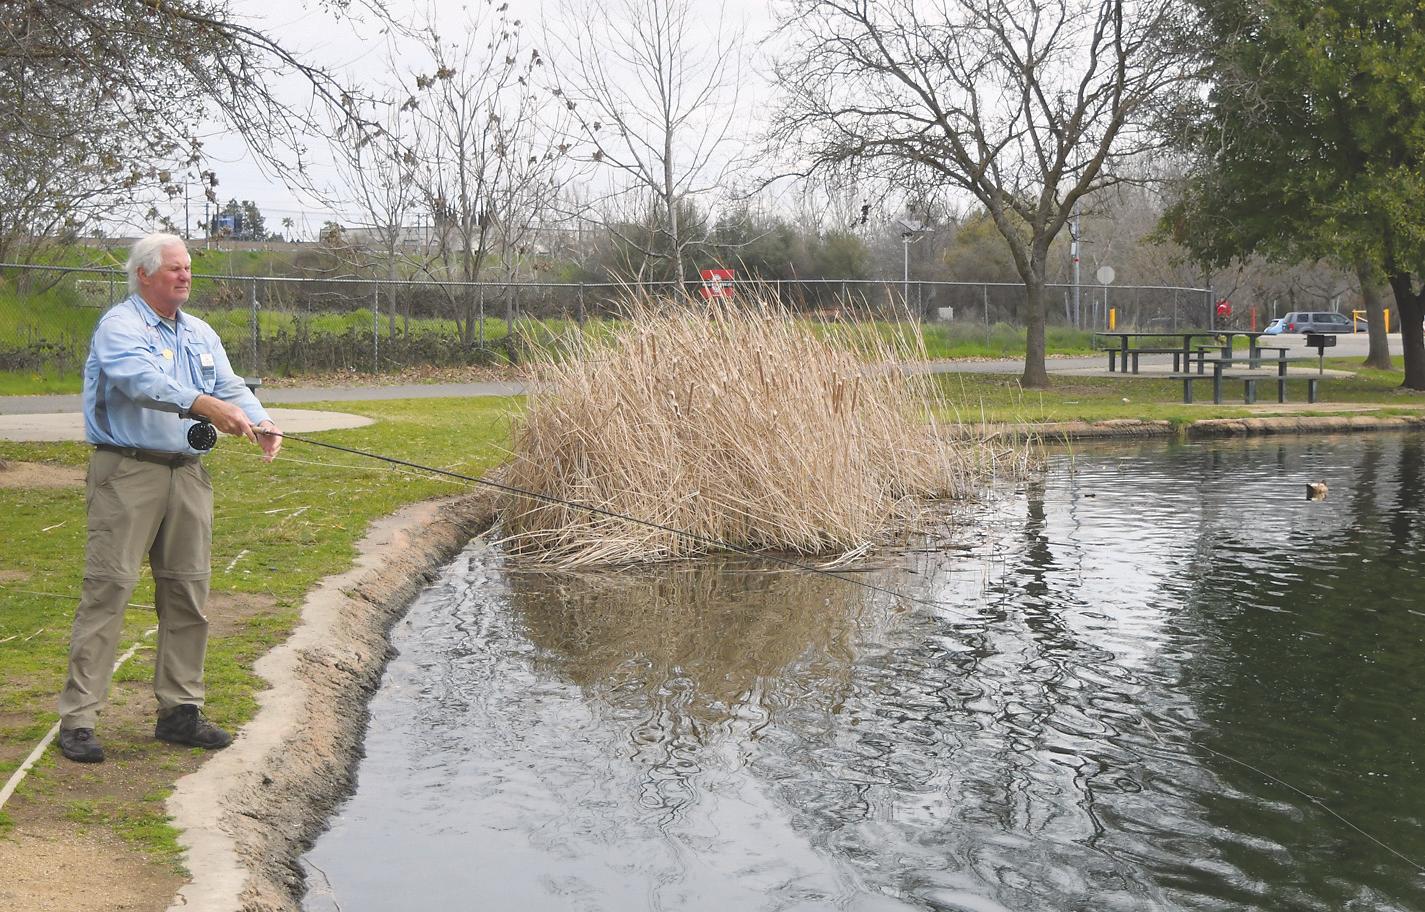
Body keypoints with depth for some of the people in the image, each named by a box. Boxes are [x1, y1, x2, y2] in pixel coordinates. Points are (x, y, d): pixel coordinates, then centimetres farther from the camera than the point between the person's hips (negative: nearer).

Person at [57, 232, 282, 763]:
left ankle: (180, 710, 19)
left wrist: (261, 425, -11)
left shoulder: (201, 335, 18)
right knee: (108, 587, -9)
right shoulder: (119, 326, -6)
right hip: (127, 472, -7)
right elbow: (142, 380, -25)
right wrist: (206, 405, -37)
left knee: (188, 591, 9)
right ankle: (77, 720, -5)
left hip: (187, 475, 7)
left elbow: (231, 389, 10)